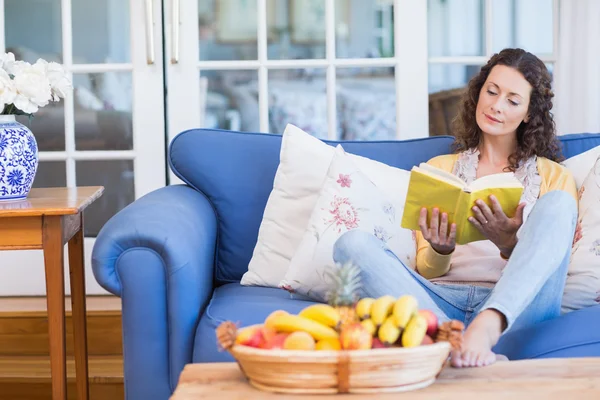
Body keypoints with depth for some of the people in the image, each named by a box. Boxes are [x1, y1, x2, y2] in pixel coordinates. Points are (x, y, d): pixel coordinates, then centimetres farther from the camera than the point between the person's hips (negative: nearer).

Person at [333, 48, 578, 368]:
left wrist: (510, 247, -13)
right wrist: (440, 251, -6)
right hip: (441, 299, 2)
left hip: (515, 303, -1)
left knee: (557, 204, -25)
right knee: (353, 243, -24)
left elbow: (550, 265, 9)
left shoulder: (553, 176, 20)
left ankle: (488, 326, -46)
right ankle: (464, 347, -43)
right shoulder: (439, 169, 26)